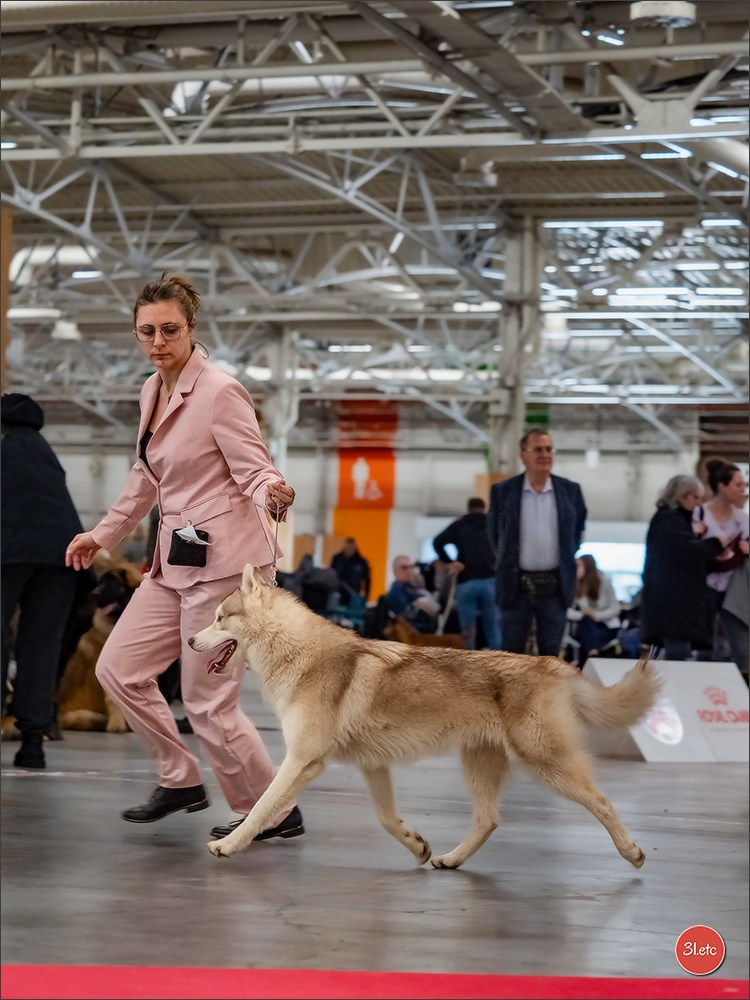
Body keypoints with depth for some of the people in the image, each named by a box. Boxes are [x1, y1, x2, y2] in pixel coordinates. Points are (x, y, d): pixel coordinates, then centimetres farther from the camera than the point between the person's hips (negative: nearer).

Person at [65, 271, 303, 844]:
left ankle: (274, 812, 12)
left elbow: (255, 472, -16)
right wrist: (104, 534, 31)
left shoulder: (219, 392, -14)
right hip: (176, 560, 9)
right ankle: (181, 781, 23)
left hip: (226, 560, -9)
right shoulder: (152, 392, 10)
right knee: (119, 669, 7)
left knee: (208, 703, -6)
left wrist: (273, 496, -39)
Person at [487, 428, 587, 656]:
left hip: (555, 586, 1)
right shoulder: (502, 491, -1)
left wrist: (565, 560, 12)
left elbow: (578, 530, 16)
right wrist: (507, 563, 10)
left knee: (550, 655, 6)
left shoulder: (570, 491, 2)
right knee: (511, 654, 4)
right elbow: (494, 533, 11)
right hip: (515, 586, -1)